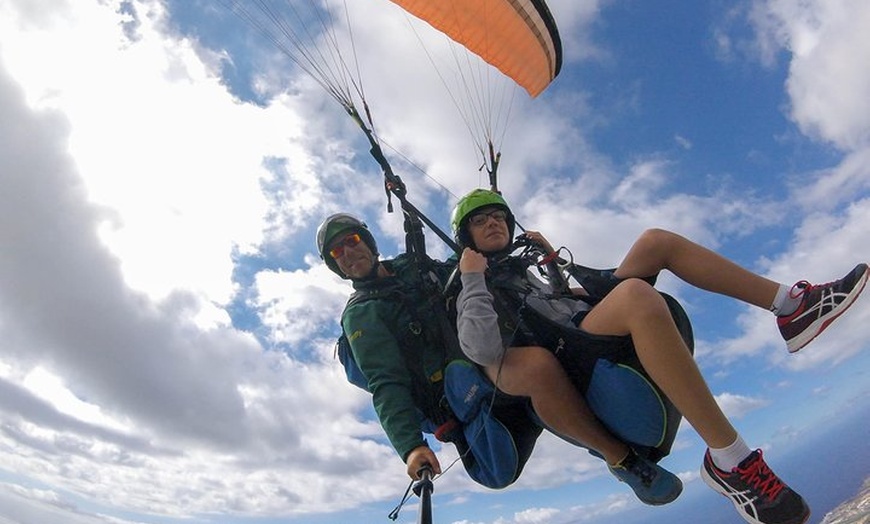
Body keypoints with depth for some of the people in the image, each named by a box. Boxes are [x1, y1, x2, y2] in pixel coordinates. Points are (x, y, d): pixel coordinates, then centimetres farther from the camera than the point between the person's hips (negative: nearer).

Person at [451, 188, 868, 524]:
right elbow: (483, 350, -19)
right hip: (572, 365, -9)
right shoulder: (469, 290, 0)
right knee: (636, 295, -39)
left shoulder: (519, 269, 26)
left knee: (654, 241, 2)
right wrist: (473, 281, -16)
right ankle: (729, 461, -29)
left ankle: (793, 308, -2)